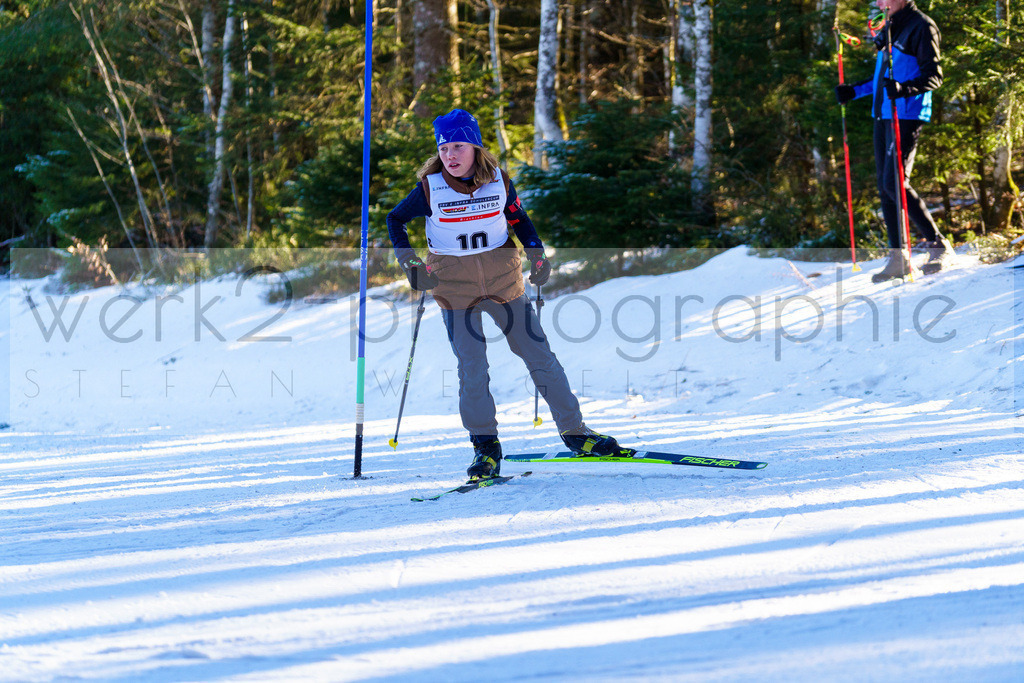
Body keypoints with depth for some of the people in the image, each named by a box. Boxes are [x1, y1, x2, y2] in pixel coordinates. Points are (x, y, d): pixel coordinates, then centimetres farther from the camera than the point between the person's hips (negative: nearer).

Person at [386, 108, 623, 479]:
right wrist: (408, 260, -7)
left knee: (539, 354, 4)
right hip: (454, 285, -1)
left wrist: (536, 251, -2)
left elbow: (519, 219, 13)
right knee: (472, 369, -5)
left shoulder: (499, 181, -4)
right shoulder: (430, 188, -9)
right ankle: (485, 445, 10)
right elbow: (395, 219, 6)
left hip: (503, 280, 2)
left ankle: (574, 431, 14)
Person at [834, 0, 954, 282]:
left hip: (907, 116, -9)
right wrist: (854, 91, 18)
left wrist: (904, 88, -30)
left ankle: (939, 246, -7)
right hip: (883, 115, 9)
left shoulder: (922, 27, -8)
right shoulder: (889, 28, 18)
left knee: (895, 182, -16)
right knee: (885, 187, 5)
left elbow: (934, 76, -14)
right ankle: (898, 259, 8)